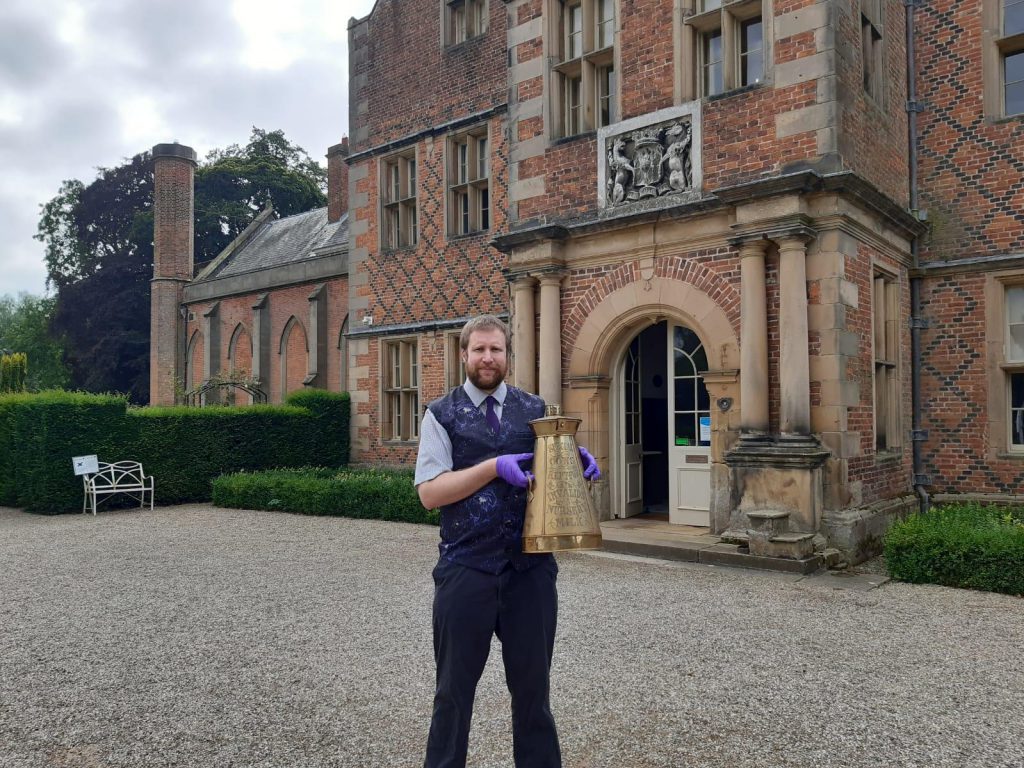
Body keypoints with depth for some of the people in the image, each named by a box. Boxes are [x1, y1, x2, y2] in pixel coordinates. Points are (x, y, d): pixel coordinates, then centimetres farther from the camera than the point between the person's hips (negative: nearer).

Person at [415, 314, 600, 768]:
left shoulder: (535, 409, 8)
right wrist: (494, 467, -19)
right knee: (455, 687, 12)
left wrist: (577, 462, -9)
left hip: (531, 566, 3)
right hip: (466, 568, -2)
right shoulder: (442, 414, -1)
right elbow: (429, 492, -9)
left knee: (532, 684, 15)